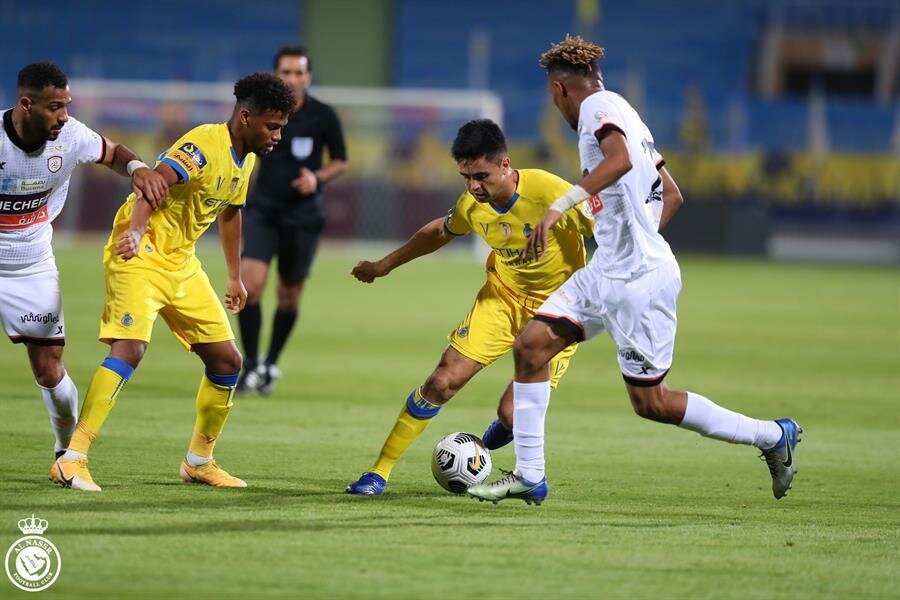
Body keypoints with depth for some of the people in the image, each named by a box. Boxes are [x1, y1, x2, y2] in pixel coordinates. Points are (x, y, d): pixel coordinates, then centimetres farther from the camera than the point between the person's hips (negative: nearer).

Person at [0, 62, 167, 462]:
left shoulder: (70, 135, -12)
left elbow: (112, 153, 7)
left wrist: (138, 169, -14)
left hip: (33, 269, 3)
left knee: (50, 371, 3)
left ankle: (69, 451, 25)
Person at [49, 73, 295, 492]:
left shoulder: (246, 160, 9)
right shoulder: (204, 145, -19)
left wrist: (235, 276, 32)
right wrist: (135, 230, -53)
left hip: (182, 264, 9)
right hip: (140, 255, -9)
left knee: (227, 360, 8)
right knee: (130, 348, -25)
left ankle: (199, 461, 24)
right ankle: (71, 460, -26)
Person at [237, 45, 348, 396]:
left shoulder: (323, 116, -5)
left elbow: (340, 162, 5)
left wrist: (317, 178, -13)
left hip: (303, 215, 0)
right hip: (263, 209, 0)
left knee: (289, 297, 8)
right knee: (251, 282, -19)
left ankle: (271, 364, 29)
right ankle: (250, 364, -8)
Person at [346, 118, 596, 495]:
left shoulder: (550, 193, -29)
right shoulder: (472, 205, -9)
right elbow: (441, 232, 14)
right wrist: (385, 265, 22)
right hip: (503, 294, 4)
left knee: (512, 414, -14)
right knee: (442, 382, -8)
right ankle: (380, 472, 4)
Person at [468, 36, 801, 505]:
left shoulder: (597, 106, -12)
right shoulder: (622, 113, 15)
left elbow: (620, 159, -33)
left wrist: (559, 206, -38)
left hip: (639, 281, -10)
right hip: (605, 272, 10)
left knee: (650, 403, 0)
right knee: (530, 346, 2)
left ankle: (773, 436, 12)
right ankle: (529, 476, 5)